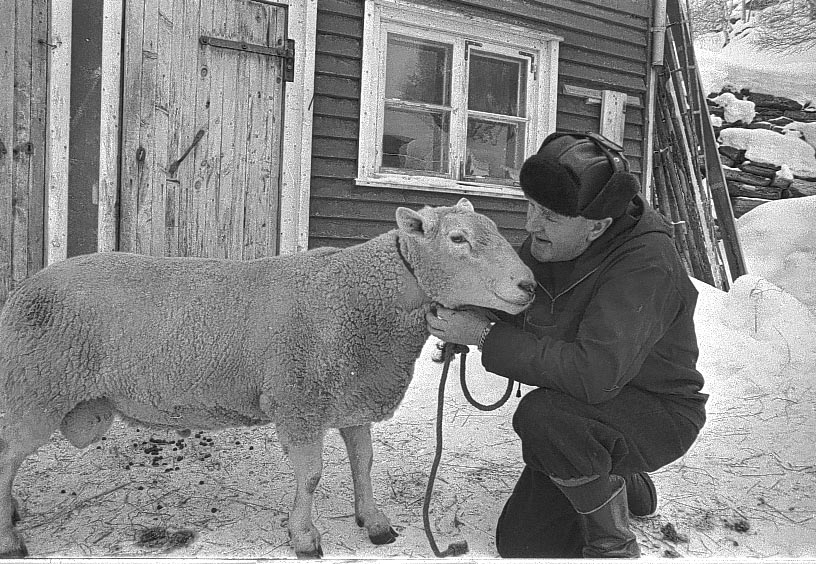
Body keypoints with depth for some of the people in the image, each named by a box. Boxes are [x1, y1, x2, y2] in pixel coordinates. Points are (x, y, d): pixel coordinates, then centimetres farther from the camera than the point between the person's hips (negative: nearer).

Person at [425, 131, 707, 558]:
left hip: (658, 414, -7)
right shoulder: (550, 241, -8)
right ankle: (623, 484, 31)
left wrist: (486, 336, -36)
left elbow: (596, 373, -42)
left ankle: (614, 546, -9)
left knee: (544, 415, -37)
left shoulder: (645, 264, -31)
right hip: (583, 416, 7)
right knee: (521, 543, 6)